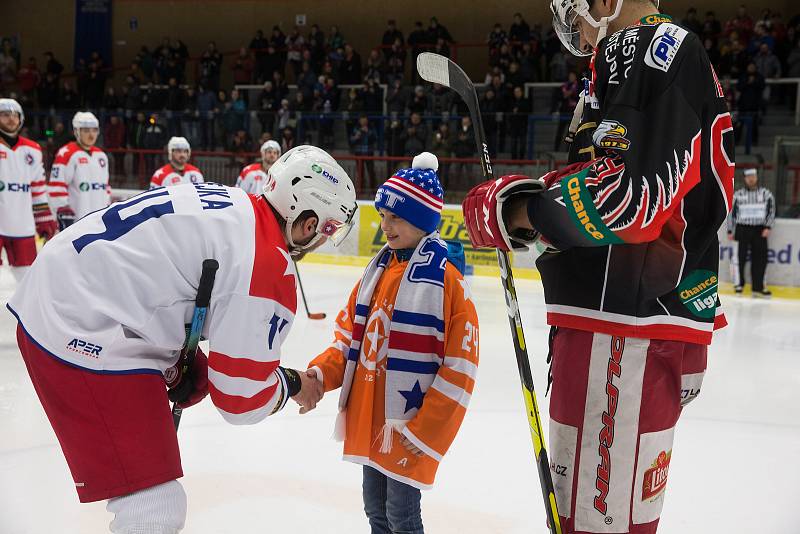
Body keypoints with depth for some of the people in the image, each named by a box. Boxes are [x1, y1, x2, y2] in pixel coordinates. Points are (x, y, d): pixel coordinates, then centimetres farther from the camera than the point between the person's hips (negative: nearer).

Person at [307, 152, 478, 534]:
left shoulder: (447, 278, -15)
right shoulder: (379, 268, 8)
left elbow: (460, 368, -16)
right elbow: (351, 334, 14)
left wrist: (423, 430, -16)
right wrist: (321, 374, -3)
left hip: (410, 427, -7)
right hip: (369, 421, 7)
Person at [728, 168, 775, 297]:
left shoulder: (766, 193, 5)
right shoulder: (738, 194, 3)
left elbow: (771, 211, 4)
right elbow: (731, 212, 6)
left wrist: (768, 227, -8)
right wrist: (730, 231, 2)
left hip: (759, 230, 1)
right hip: (742, 229, -1)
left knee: (760, 259, -1)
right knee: (740, 257, -1)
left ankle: (758, 287, 5)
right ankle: (739, 284, 12)